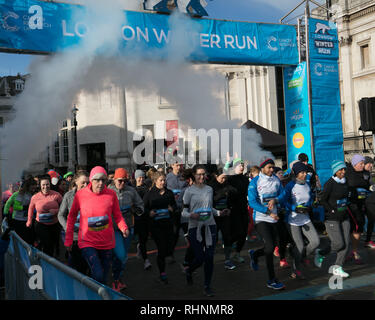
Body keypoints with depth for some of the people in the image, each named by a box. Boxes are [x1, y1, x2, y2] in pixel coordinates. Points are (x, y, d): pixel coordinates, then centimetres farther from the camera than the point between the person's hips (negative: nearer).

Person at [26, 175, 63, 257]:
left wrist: (56, 211, -19)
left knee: (53, 247, 12)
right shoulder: (35, 197, -3)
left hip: (55, 225, 1)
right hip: (41, 225, -1)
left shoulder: (56, 195, -8)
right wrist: (29, 222, 21)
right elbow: (31, 209, 15)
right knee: (46, 246, -12)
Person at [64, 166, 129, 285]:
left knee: (103, 278, 14)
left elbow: (117, 215, 7)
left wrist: (124, 228, -13)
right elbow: (72, 216, 6)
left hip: (107, 242, 2)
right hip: (87, 242, -2)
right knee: (98, 275, -18)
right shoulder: (80, 194, -7)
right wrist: (68, 240, 6)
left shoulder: (111, 194, -5)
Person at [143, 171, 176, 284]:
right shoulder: (149, 194, -3)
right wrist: (149, 212, -20)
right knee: (162, 248, -3)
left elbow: (174, 205, 17)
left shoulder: (169, 193, 8)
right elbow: (144, 207, -1)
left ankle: (160, 259, 38)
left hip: (168, 224, 4)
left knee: (170, 249, 3)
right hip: (156, 225, -4)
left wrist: (172, 208, -5)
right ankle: (162, 273, 16)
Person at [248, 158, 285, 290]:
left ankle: (254, 254, 43)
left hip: (273, 218, 6)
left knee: (272, 247, 12)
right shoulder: (255, 182, -8)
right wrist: (268, 212, -22)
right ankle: (272, 280, -2)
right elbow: (252, 202, -14)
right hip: (260, 219, -5)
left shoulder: (276, 180, 6)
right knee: (270, 246, -13)